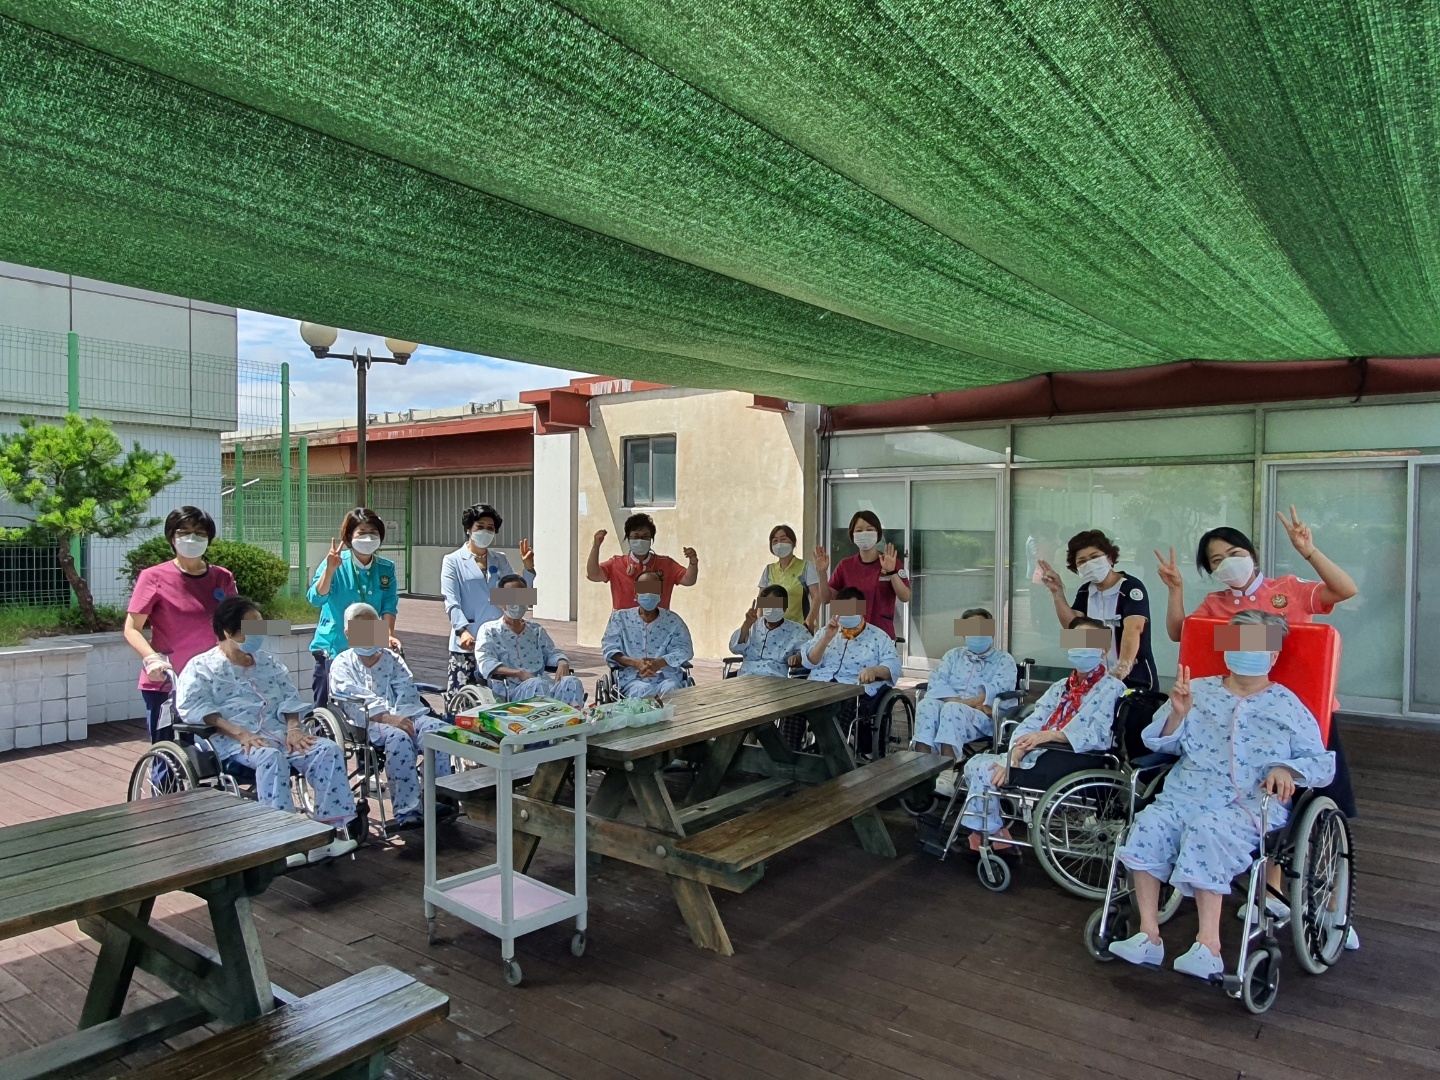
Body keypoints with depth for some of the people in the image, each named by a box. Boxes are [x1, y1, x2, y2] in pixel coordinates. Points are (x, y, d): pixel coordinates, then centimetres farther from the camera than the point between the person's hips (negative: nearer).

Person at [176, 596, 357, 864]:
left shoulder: (267, 662, 22)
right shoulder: (202, 667, 3)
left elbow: (289, 698, 16)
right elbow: (192, 707, -12)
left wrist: (293, 728, -5)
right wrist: (240, 733, -23)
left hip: (277, 733, 6)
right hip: (233, 740, -5)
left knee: (328, 750, -19)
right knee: (271, 757, -38)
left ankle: (330, 828, -22)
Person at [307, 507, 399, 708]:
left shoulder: (386, 569, 3)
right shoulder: (335, 563, -5)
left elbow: (389, 605, 0)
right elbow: (316, 599, -14)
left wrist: (389, 635, -14)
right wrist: (330, 570, -26)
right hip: (332, 650, -2)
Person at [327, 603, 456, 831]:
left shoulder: (392, 659, 25)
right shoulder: (342, 665, 11)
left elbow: (407, 691, 10)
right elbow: (360, 699, -7)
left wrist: (400, 718, -13)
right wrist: (388, 718, -24)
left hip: (401, 716, 4)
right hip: (366, 721, -4)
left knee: (438, 729, -27)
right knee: (399, 738, -37)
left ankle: (440, 800, -27)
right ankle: (407, 811, -35)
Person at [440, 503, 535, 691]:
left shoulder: (500, 560, 16)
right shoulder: (453, 561, 4)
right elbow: (451, 602, -7)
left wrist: (528, 568, -1)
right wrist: (463, 630, -22)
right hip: (467, 643, -4)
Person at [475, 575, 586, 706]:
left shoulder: (537, 630, 28)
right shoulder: (489, 630, 12)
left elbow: (552, 653, 17)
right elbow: (485, 663, -5)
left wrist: (562, 663, -10)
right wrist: (519, 673, -22)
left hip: (543, 685, 4)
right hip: (510, 690, -4)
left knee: (571, 682, -28)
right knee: (537, 684, -38)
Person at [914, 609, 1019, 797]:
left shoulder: (1004, 660, 11)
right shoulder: (953, 655, 21)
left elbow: (998, 690, -9)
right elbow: (937, 682, 4)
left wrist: (962, 703, -18)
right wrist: (965, 702, -14)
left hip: (984, 718, -3)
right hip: (952, 710, 3)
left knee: (952, 710, -35)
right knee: (927, 705, -30)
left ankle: (948, 774, -41)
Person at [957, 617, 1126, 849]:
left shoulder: (1111, 688, -1)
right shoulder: (1060, 687, 20)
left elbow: (1098, 735, -17)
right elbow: (1030, 725, 8)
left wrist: (1050, 735, -30)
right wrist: (1013, 757, -12)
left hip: (1071, 763, -8)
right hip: (1040, 755, 8)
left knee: (986, 771, -16)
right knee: (975, 764, -7)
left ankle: (990, 834, 6)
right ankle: (988, 832, 6)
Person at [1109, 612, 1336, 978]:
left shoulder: (1288, 707, 11)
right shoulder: (1199, 690, 15)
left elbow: (1322, 763, 6)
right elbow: (1162, 745, 15)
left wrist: (1286, 769, -14)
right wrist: (1177, 713, -5)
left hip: (1251, 804, -3)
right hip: (1186, 794, 3)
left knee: (1207, 829, -34)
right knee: (1149, 823, -26)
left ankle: (1208, 944, -28)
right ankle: (1148, 935, -20)